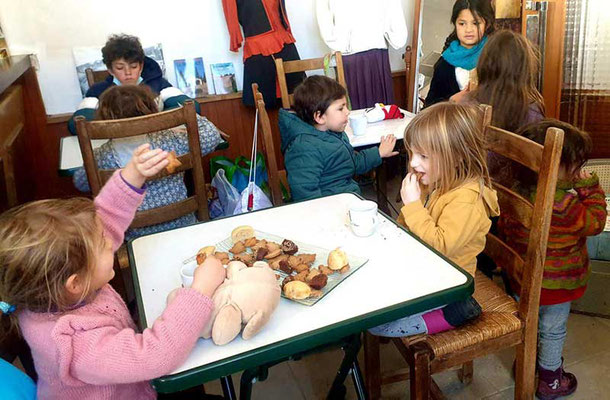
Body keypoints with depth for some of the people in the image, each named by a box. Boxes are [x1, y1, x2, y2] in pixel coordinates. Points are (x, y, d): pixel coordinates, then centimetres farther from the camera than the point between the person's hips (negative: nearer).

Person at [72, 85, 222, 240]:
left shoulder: (103, 155, -10)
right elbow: (211, 137, -6)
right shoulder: (169, 140, -15)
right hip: (181, 225, 0)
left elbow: (80, 182, 7)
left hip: (135, 236, 1)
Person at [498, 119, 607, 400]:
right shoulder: (564, 205, -32)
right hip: (555, 285, -5)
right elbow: (595, 223, -14)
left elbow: (503, 228, 2)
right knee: (552, 331, 16)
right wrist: (589, 187, -9)